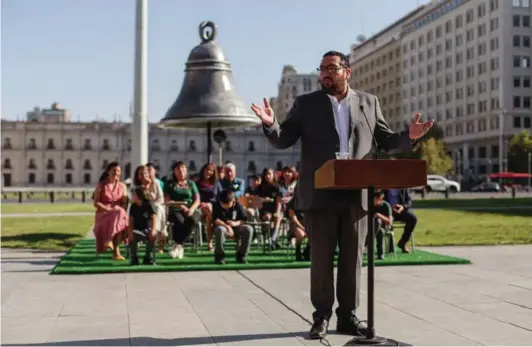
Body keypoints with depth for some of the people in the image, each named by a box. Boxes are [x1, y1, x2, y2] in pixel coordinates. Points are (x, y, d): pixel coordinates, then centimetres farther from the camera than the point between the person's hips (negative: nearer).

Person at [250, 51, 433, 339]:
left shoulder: (369, 102, 10)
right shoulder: (306, 103, 6)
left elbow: (387, 142, 12)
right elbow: (283, 141, 1)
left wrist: (409, 136, -8)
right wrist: (270, 123, -19)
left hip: (356, 195, 1)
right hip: (320, 195, -1)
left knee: (352, 259, 7)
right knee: (321, 259, 4)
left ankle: (348, 316, 18)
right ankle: (321, 317, 15)